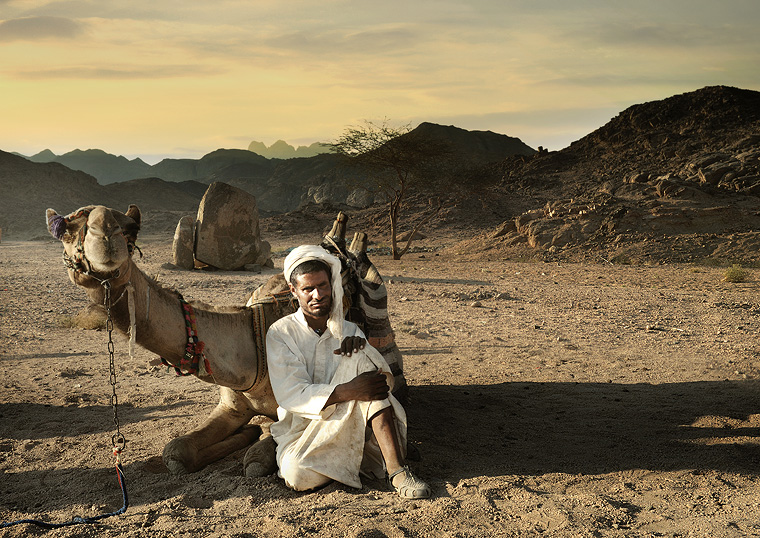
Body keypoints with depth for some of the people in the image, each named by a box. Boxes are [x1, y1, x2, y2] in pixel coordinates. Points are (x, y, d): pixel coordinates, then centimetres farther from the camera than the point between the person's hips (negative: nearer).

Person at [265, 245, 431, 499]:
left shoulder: (350, 331, 11)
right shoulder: (280, 333, -2)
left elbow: (386, 381, 1)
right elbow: (289, 394, -14)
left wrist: (362, 347, -19)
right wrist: (347, 392, -28)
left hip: (348, 424, 3)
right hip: (303, 429, -2)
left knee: (361, 360, -23)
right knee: (297, 475, -36)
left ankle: (395, 469, -29)